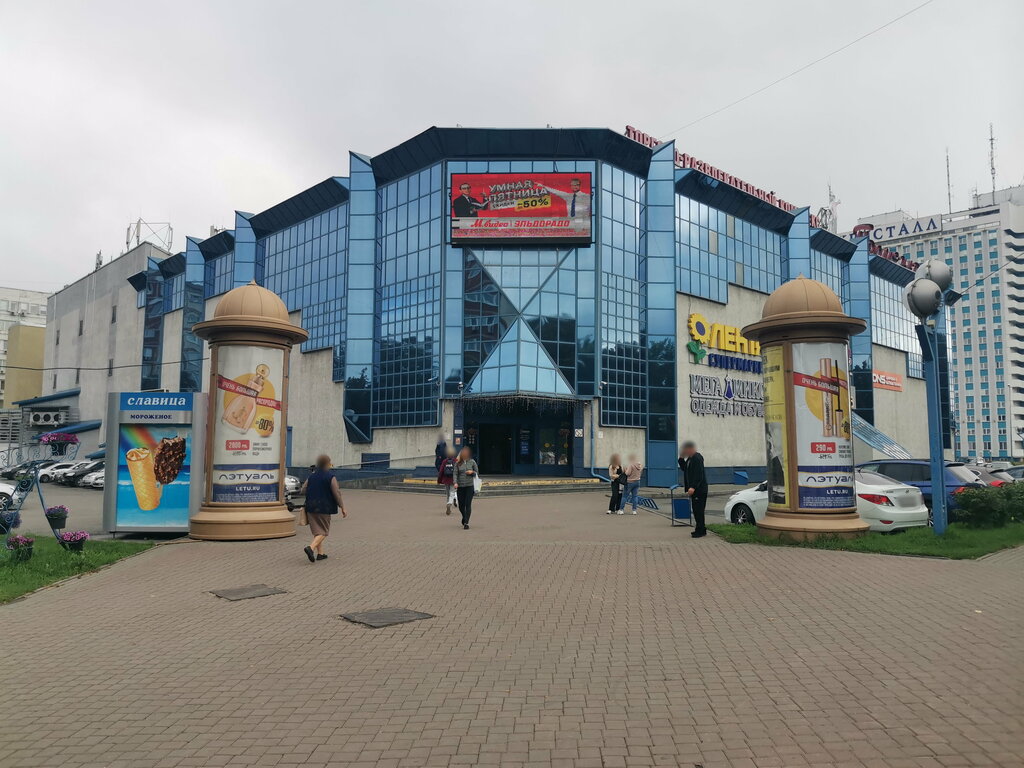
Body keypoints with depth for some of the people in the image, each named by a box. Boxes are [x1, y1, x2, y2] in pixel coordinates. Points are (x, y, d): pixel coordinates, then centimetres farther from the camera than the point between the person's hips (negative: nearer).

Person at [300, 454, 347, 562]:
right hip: (324, 508, -5)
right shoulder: (331, 477, -10)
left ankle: (320, 553, 16)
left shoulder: (311, 477, 5)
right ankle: (311, 548, -20)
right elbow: (337, 493, -12)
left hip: (311, 508, 5)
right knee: (323, 531, 1)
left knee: (317, 531, 14)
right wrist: (342, 508, -6)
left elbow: (303, 491, 9)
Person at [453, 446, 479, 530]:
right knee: (461, 505, 8)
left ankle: (466, 523, -5)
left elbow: (477, 472, 9)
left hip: (470, 486, -2)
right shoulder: (458, 463, 4)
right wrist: (455, 483, -15)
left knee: (468, 504, -9)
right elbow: (455, 474, 0)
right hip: (460, 486, 2)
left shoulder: (472, 462, 3)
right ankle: (464, 517, 38)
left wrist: (472, 472, -12)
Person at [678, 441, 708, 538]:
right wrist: (681, 458, 9)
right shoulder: (690, 458, 15)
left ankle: (700, 531, 0)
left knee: (698, 510, -6)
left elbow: (699, 475, -23)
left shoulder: (697, 458, -16)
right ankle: (700, 529, 20)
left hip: (699, 489, -10)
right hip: (693, 489, 10)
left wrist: (693, 487, -28)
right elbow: (684, 469, 22)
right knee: (696, 509, 13)